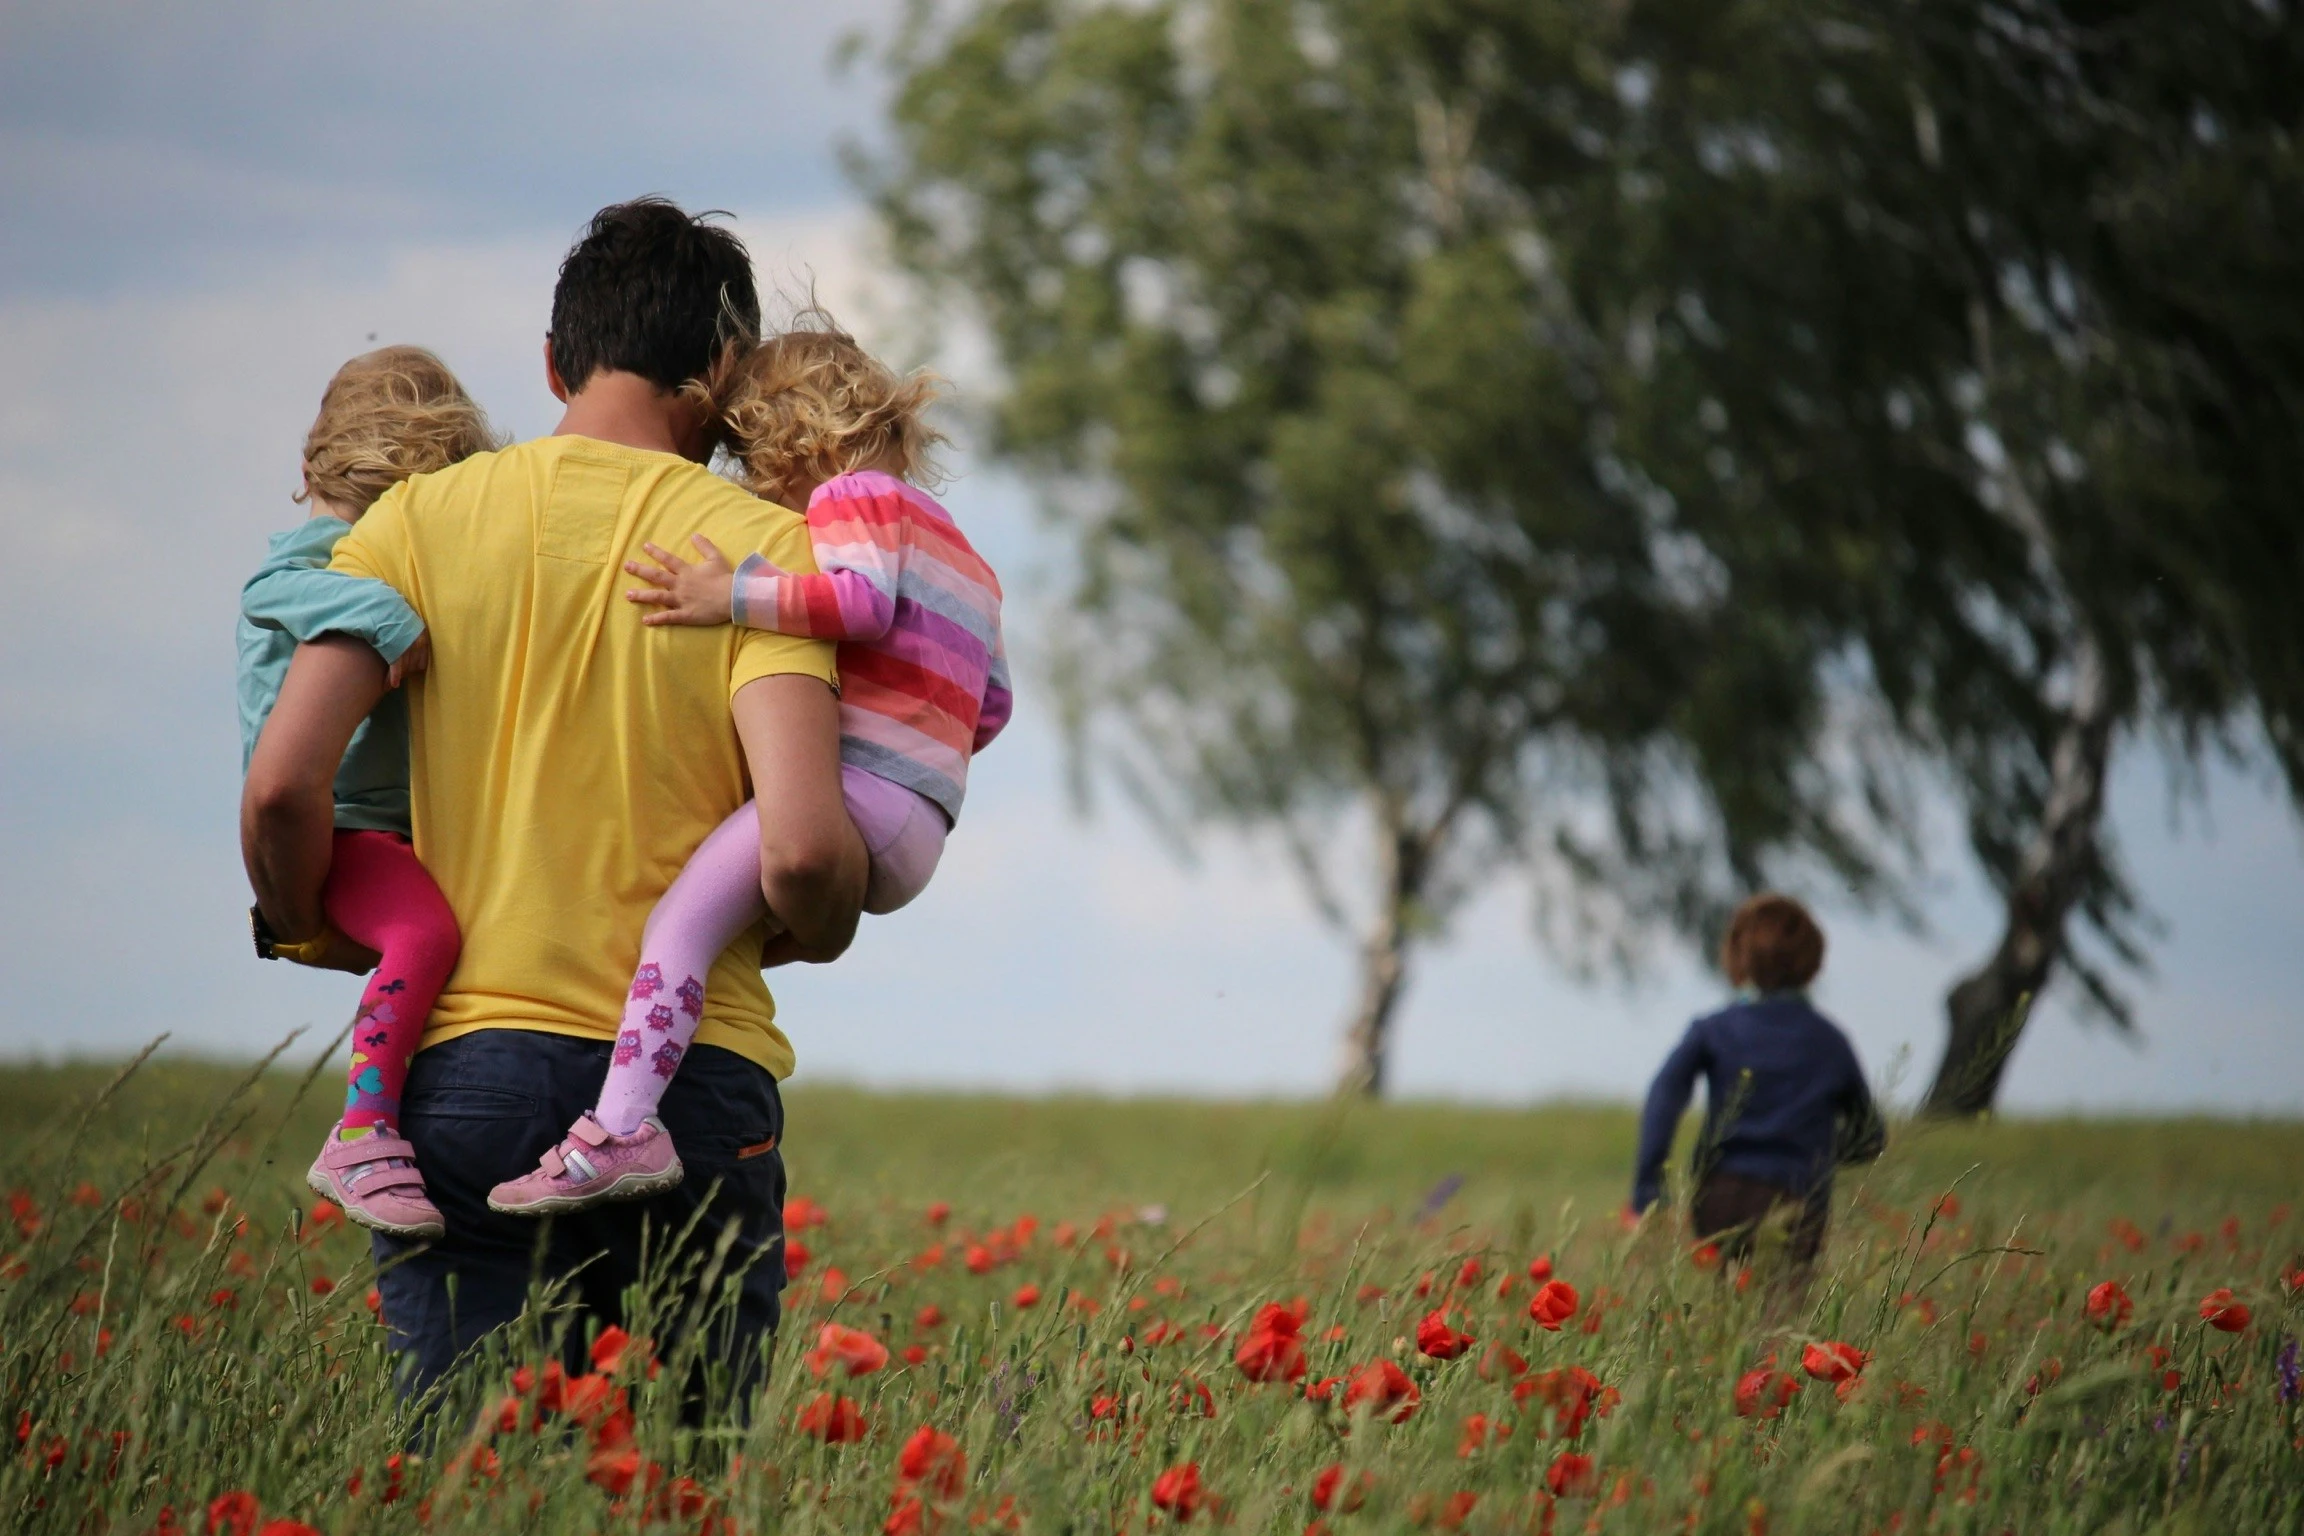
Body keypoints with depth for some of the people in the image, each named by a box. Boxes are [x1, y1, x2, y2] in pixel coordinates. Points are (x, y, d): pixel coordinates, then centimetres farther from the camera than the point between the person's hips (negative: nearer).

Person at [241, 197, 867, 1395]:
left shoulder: (424, 518, 4)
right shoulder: (761, 545, -1)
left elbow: (282, 785, -6)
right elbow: (800, 849, -13)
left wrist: (313, 934, 13)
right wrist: (817, 933, 9)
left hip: (465, 1062, 1)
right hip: (693, 1080, -1)